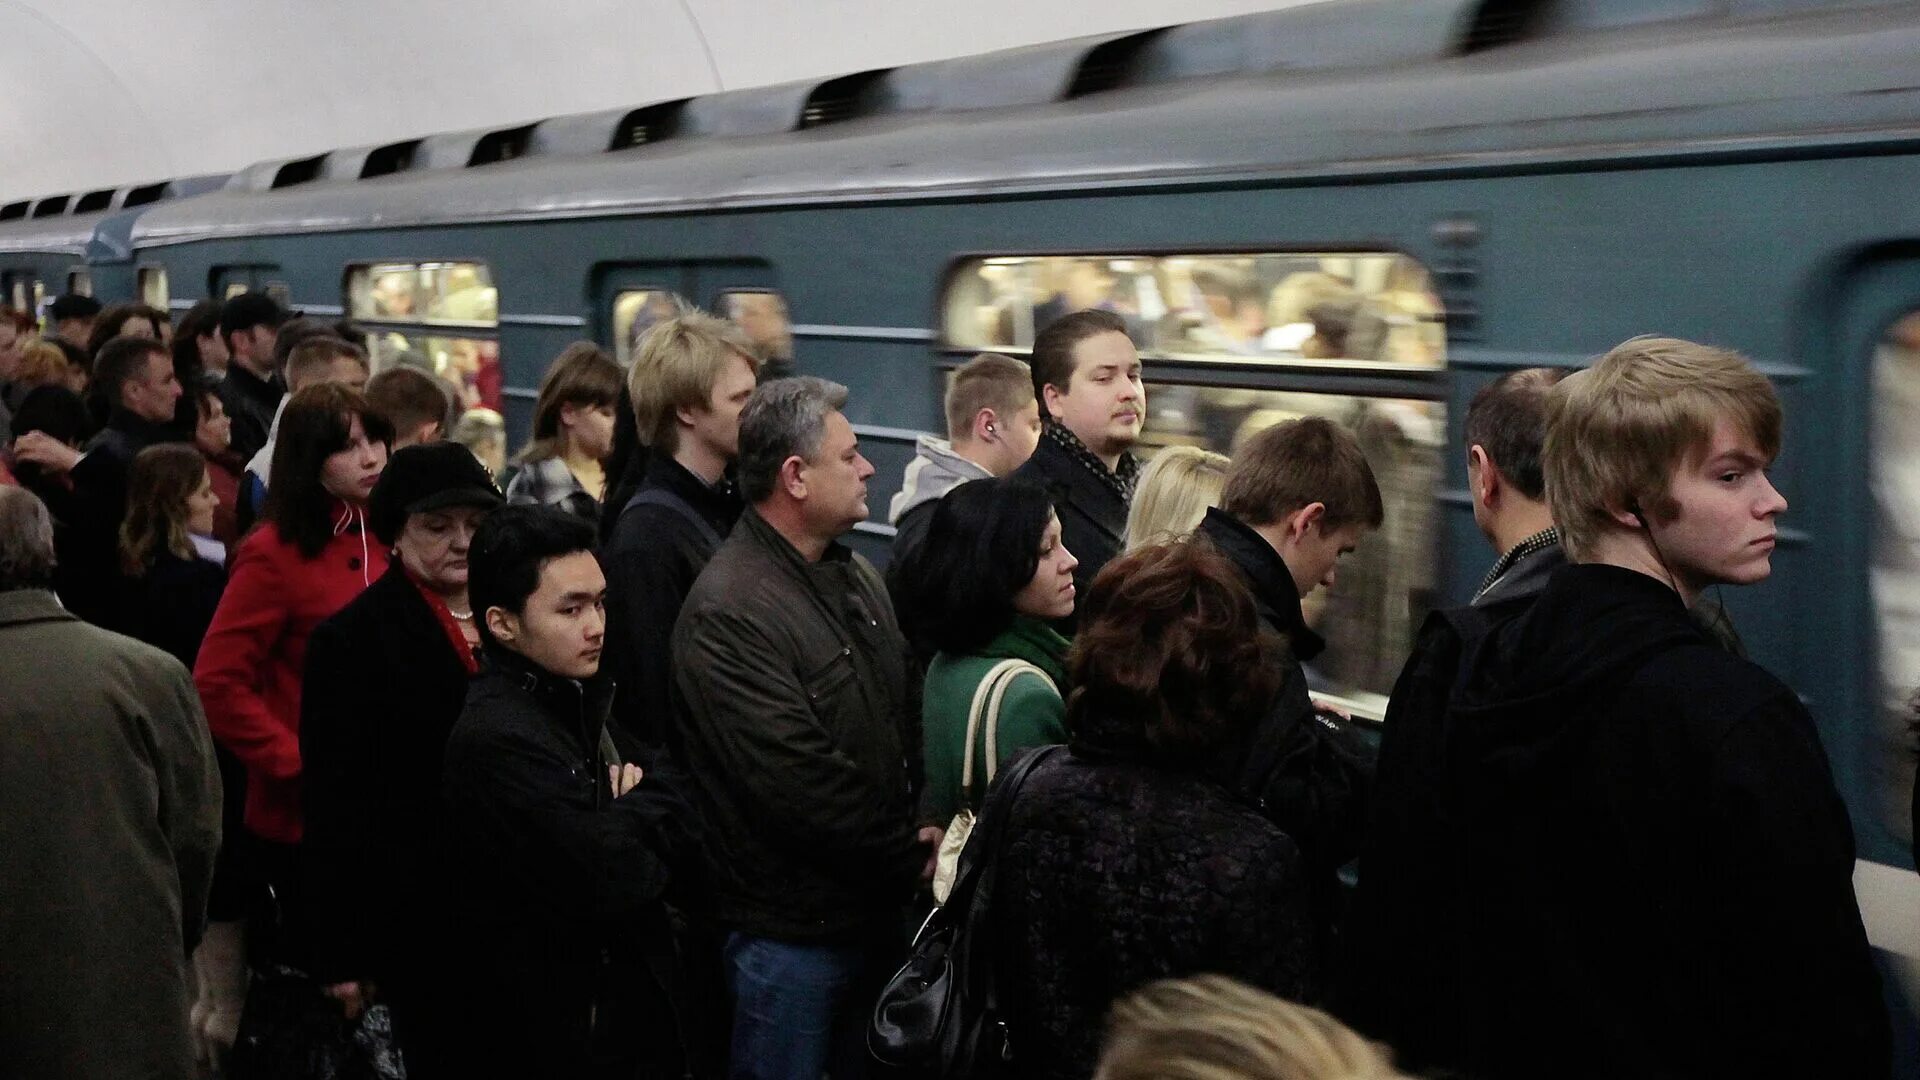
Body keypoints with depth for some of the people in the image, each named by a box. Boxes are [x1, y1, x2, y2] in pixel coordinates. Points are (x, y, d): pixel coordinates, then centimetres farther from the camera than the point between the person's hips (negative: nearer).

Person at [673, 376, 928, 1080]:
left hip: (878, 910, 8)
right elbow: (799, 784, -24)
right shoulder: (727, 613, -21)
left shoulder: (856, 575, 9)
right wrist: (909, 859, -14)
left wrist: (927, 833, -6)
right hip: (790, 932, -8)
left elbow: (911, 712, 10)